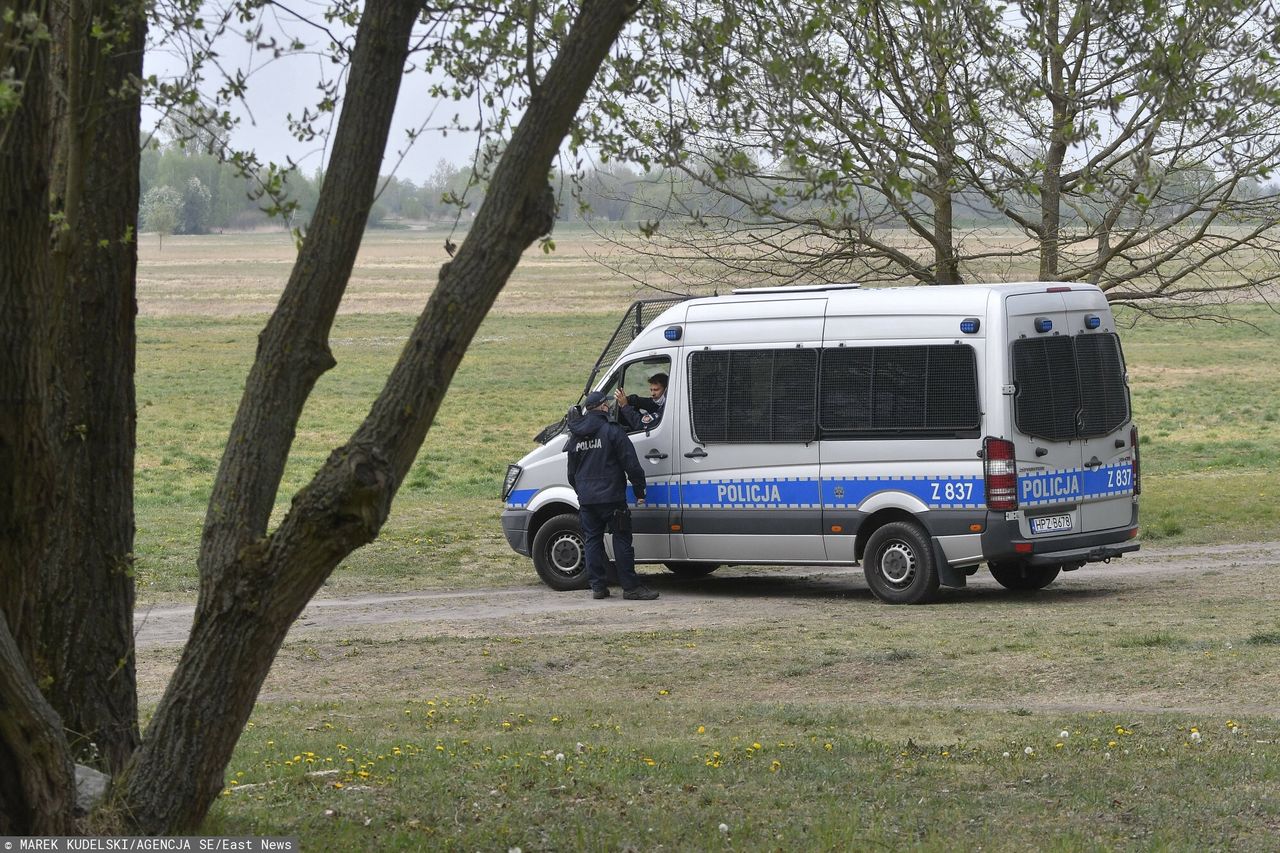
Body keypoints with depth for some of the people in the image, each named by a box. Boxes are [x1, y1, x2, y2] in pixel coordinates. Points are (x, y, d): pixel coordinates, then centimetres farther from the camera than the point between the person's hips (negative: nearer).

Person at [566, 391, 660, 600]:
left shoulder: (575, 437, 12)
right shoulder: (612, 431, -8)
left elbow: (572, 473, 21)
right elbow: (631, 464, -10)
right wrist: (639, 491, -4)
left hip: (586, 499, 5)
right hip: (611, 497, -5)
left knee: (593, 540, 9)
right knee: (621, 540, -2)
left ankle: (597, 586, 7)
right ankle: (630, 587, -4)